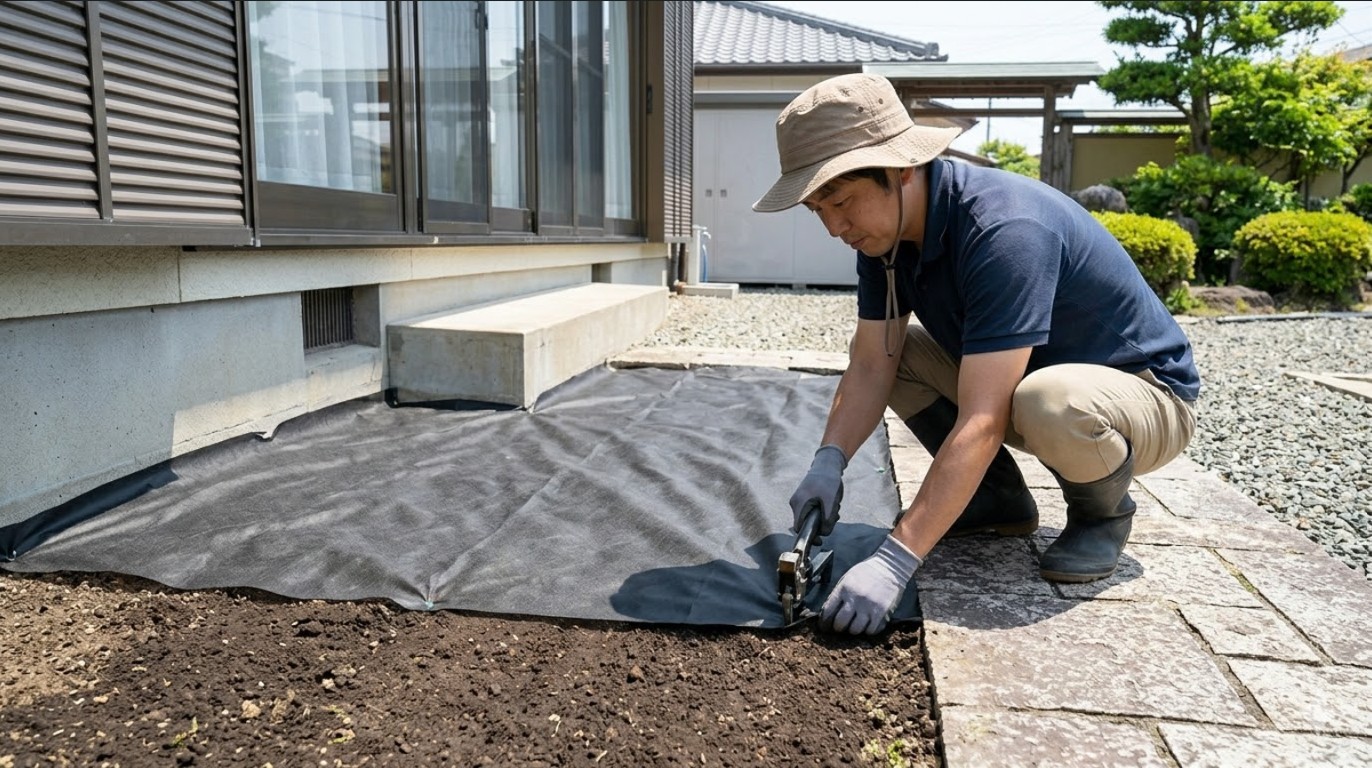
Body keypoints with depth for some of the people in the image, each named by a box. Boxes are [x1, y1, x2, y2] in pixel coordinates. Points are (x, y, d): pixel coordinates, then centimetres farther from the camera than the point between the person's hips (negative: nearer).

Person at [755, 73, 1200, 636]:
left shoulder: (1005, 231, -35)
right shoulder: (885, 229, -9)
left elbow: (981, 422, -39)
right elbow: (870, 367, -8)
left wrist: (894, 561, -43)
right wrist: (829, 461, -26)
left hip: (1147, 393, -7)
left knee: (1051, 404, -40)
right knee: (879, 348, -4)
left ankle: (1102, 509, -4)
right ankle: (999, 498, 8)